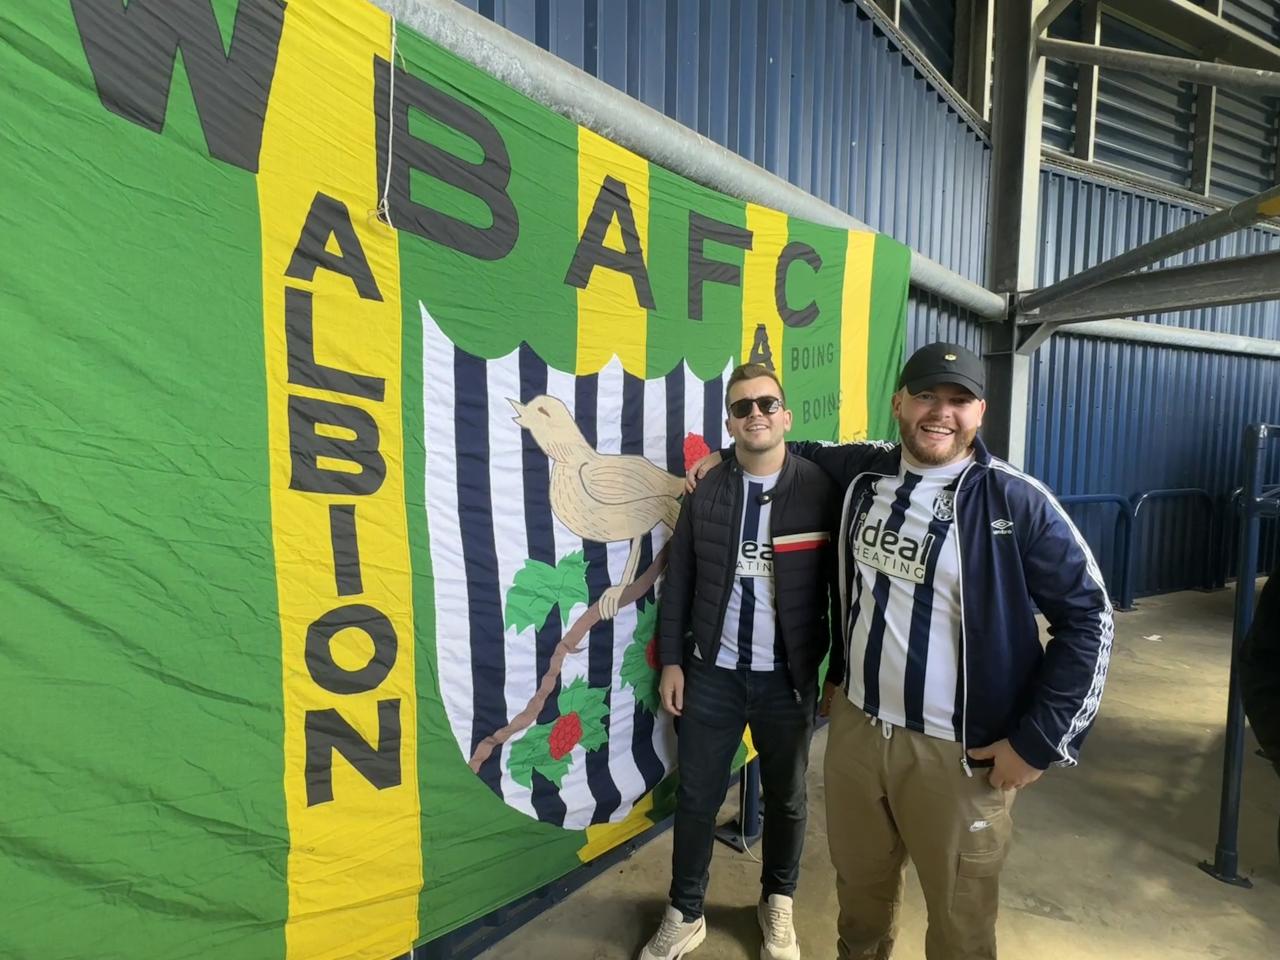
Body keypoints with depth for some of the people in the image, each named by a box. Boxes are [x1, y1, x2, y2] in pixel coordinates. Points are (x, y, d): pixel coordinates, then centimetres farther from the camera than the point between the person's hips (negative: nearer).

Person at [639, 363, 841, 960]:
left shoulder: (821, 490, -8)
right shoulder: (705, 494, -1)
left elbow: (840, 586, -4)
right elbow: (678, 582, 3)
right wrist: (672, 661, 1)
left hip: (789, 677, -1)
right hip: (712, 673, 2)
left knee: (786, 797, 18)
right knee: (696, 797, 13)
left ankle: (778, 903, 44)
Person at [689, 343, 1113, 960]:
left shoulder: (1017, 502, -13)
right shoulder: (863, 472, 0)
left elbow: (1086, 617, -9)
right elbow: (810, 453, 22)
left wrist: (1038, 741, -11)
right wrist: (730, 455, 11)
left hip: (957, 751, -3)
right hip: (854, 727, 4)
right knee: (859, 883, 23)